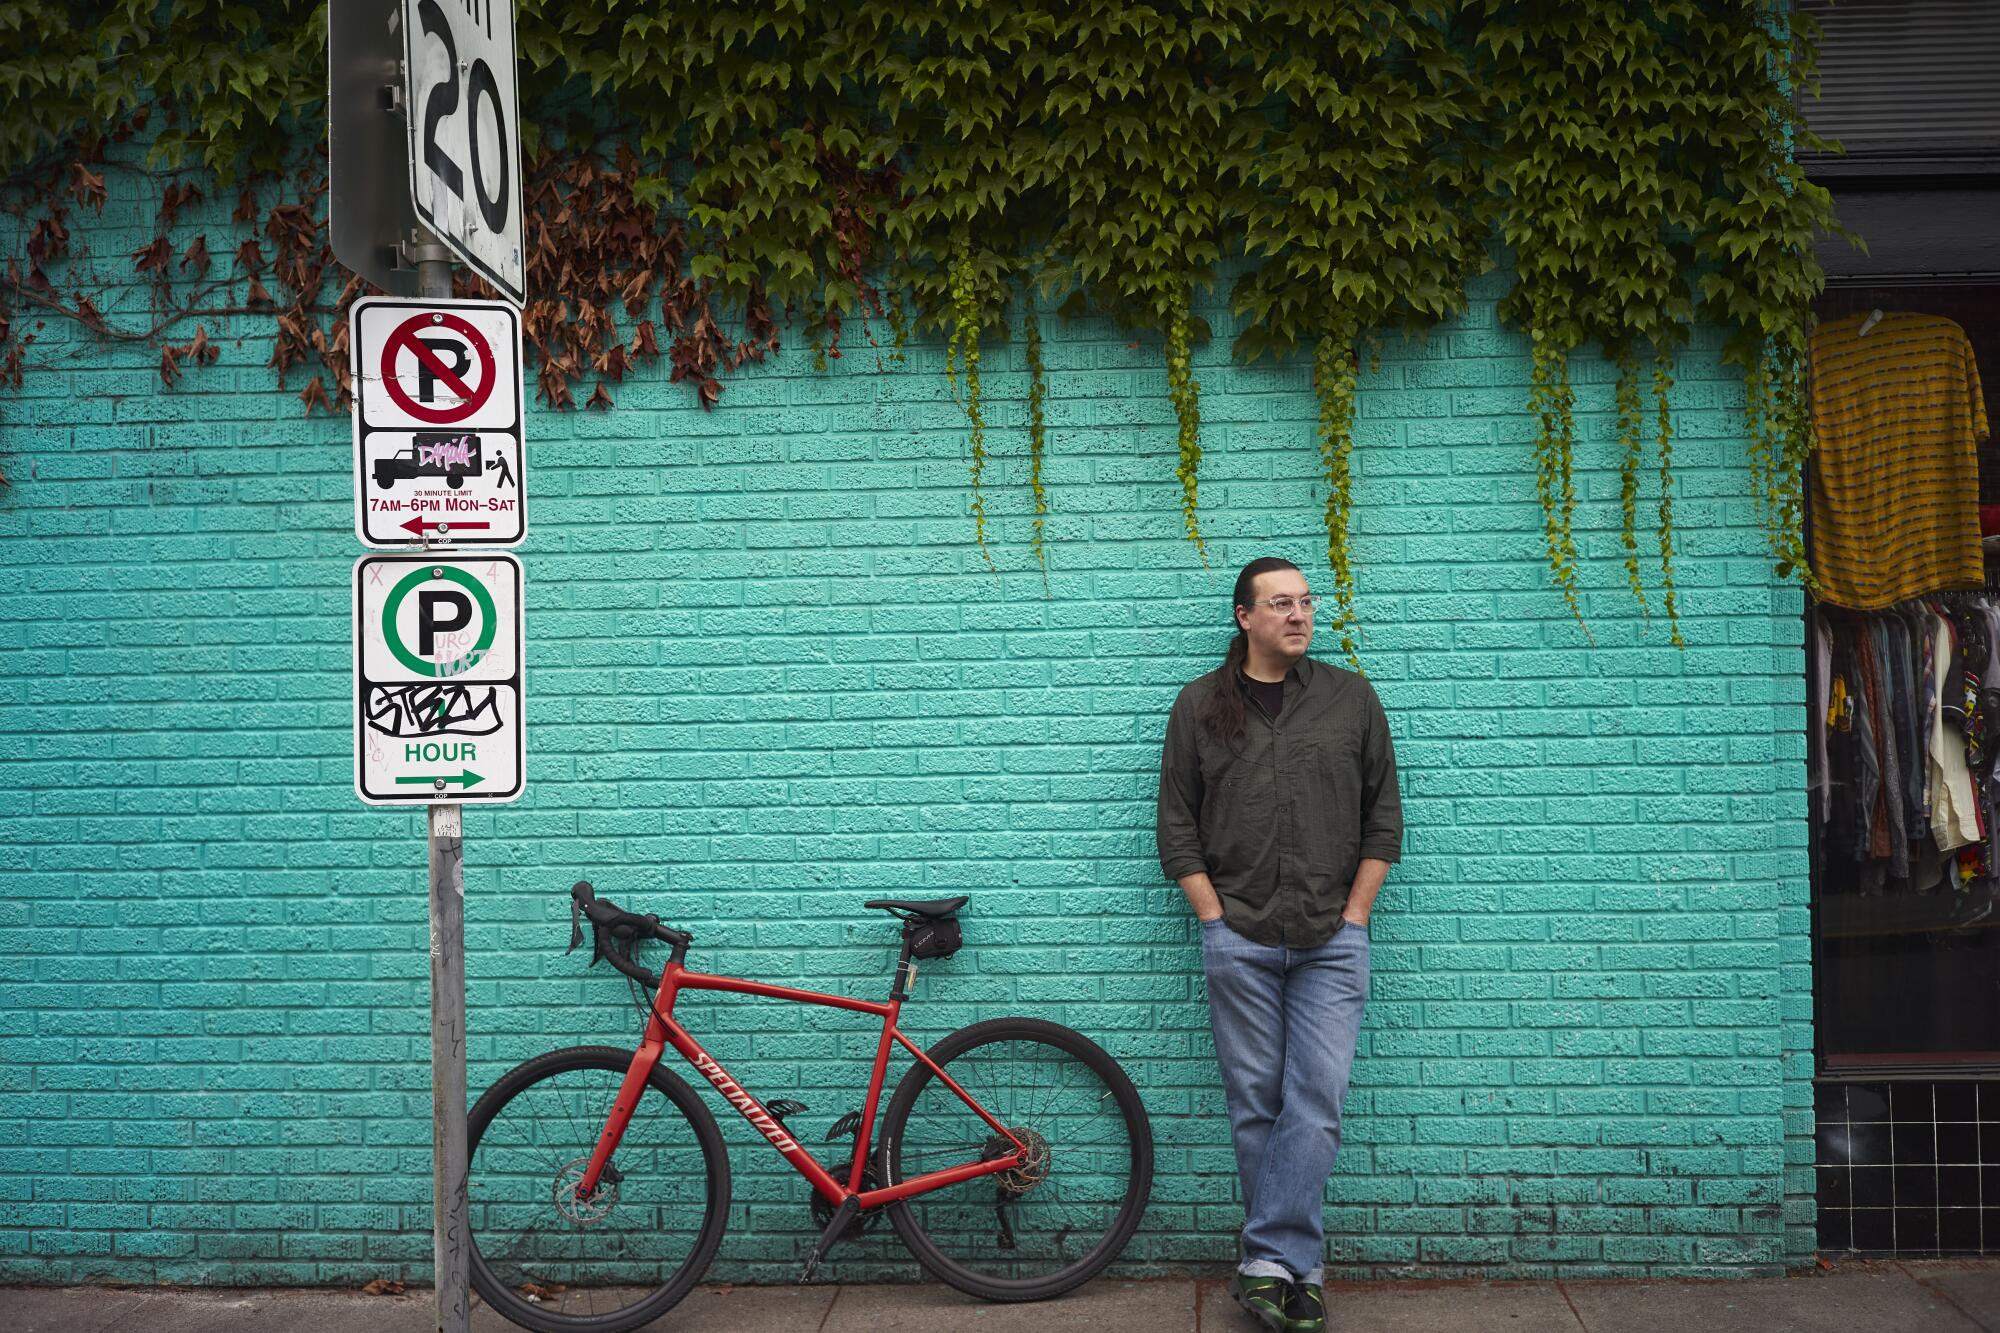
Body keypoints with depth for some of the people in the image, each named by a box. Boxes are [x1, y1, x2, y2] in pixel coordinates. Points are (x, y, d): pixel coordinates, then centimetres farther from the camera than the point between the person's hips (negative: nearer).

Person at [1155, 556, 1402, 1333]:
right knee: (1255, 1105, 4)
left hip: (1332, 941, 0)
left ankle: (1271, 1262, 0)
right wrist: (1215, 919, -3)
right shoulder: (1201, 705, 5)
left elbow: (1384, 814, 8)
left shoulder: (1351, 698, 7)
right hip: (1239, 940, 0)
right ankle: (1295, 1268, 15)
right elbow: (1176, 825, 5)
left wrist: (1353, 915, 1)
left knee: (1316, 1102, -6)